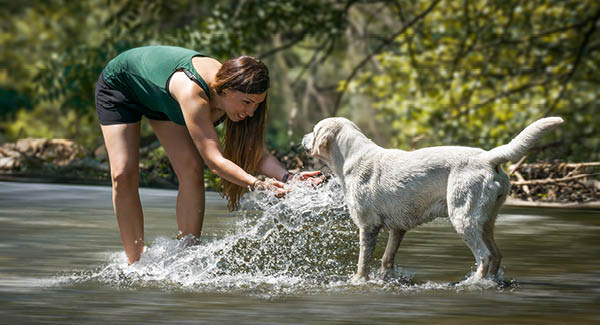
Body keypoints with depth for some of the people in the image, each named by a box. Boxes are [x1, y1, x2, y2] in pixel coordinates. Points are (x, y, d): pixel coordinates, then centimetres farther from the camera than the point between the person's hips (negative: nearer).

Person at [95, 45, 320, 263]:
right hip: (119, 84, -6)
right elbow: (214, 160, -49)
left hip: (160, 97, 6)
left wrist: (287, 179, -41)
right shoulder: (192, 92, -46)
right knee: (124, 175, -17)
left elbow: (258, 154, -22)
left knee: (191, 170, -11)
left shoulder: (234, 91, -26)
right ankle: (136, 263, -7)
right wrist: (257, 185, -60)